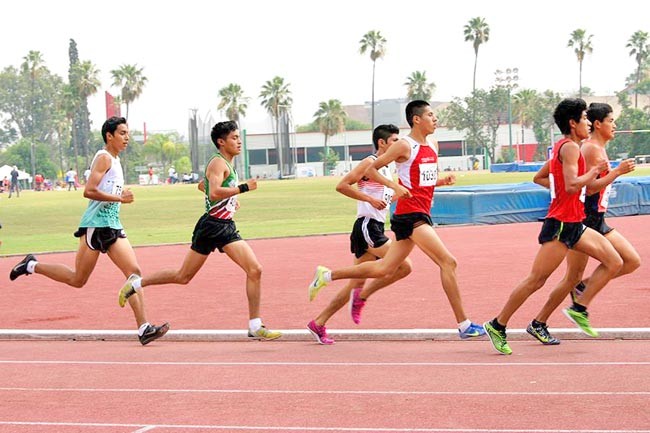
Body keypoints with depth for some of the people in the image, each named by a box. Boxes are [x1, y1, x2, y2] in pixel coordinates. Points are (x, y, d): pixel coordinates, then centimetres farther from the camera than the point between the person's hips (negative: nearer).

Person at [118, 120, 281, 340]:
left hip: (226, 227, 9)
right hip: (212, 225, -9)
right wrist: (243, 188, -24)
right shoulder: (218, 162, -12)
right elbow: (214, 192, -29)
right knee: (184, 276, -4)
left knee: (255, 270, -3)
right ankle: (136, 283, 15)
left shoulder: (227, 164, 18)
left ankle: (255, 326, 1)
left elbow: (202, 185, 34)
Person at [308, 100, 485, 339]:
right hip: (410, 214, -9)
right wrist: (395, 186, -18)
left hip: (422, 214, 9)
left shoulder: (433, 146, 15)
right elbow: (371, 169, -6)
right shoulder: (404, 146, -9)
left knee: (384, 270, 13)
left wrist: (443, 181, 5)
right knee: (448, 262, -13)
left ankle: (327, 275, 24)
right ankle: (464, 325, -9)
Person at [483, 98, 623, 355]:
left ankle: (579, 309, 6)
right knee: (536, 280, -7)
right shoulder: (570, 147, -13)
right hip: (561, 224, -10)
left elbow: (539, 177, 26)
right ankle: (497, 326, 1)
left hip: (574, 224, 10)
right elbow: (572, 186, -25)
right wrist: (594, 171, -13)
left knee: (614, 262, 4)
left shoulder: (562, 146, 16)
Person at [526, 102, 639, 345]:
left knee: (632, 261, 4)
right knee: (573, 277, -4)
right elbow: (590, 187, -24)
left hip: (597, 221, 10)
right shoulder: (591, 149, -15)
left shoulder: (599, 149, 15)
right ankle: (538, 324, 7)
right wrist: (618, 171, -22)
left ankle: (581, 287, 13)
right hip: (583, 219, -10)